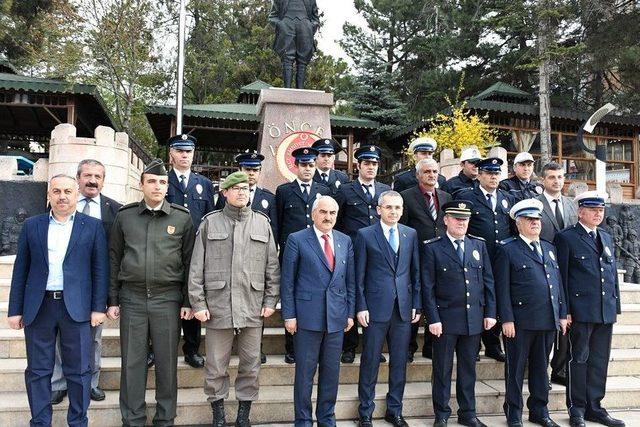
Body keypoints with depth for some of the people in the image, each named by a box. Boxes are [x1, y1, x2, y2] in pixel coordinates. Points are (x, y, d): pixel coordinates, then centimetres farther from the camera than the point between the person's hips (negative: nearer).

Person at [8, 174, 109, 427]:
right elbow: (20, 270, 8)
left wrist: (99, 307, -5)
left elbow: (100, 269, 1)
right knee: (38, 370, 10)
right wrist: (15, 310, 5)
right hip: (38, 307, 2)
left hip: (76, 308, -2)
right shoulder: (32, 225, 8)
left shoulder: (93, 226, 3)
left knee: (79, 370, 5)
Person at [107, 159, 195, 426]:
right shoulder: (125, 216, 5)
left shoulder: (182, 218, 2)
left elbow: (189, 262, 3)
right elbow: (114, 259, 8)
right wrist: (113, 300, 6)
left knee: (167, 362, 6)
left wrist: (188, 301, 1)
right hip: (132, 299, 1)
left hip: (168, 299, -1)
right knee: (132, 362, 7)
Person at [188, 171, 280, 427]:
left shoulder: (262, 223, 7)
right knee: (216, 367, 8)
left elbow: (272, 266, 7)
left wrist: (271, 300, 3)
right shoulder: (210, 223, 4)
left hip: (253, 307, 1)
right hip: (217, 306, -1)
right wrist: (198, 303, -3)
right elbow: (196, 267, 2)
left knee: (250, 365, 9)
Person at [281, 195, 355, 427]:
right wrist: (289, 315, -7)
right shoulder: (297, 240, -4)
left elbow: (350, 280, 11)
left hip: (337, 317, 4)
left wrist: (350, 312, 8)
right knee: (305, 372, 6)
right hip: (307, 316, -4)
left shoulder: (345, 241, 9)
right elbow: (287, 281, -4)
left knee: (331, 372, 12)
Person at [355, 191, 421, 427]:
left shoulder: (411, 234, 9)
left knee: (399, 362, 12)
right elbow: (359, 275, -3)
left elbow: (416, 272, 10)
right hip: (376, 308, -3)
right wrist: (361, 307, -8)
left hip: (404, 308, 4)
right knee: (370, 362, 5)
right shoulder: (365, 235, -2)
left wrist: (417, 304, 5)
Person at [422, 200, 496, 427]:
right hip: (446, 319, -3)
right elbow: (428, 287, -6)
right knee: (442, 369, 6)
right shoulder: (432, 248, -4)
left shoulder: (479, 245, 9)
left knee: (468, 368, 14)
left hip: (474, 318, 4)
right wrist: (433, 319, -10)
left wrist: (490, 313, 5)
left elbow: (488, 281, 10)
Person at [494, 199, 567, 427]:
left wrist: (562, 314, 11)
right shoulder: (507, 249, -4)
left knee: (541, 367, 16)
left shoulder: (549, 248, 16)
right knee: (516, 368, 6)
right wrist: (506, 319, -13)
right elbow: (502, 288, -8)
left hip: (549, 321, 6)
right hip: (521, 321, -5)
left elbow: (558, 283, 16)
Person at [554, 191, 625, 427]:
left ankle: (594, 407, 23)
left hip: (606, 312, 6)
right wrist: (565, 310, -12)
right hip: (580, 310, -6)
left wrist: (615, 305, 13)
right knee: (579, 359, 2)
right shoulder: (566, 238, -4)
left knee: (600, 360, 12)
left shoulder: (607, 238, 16)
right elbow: (561, 276, -7)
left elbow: (613, 274, 19)